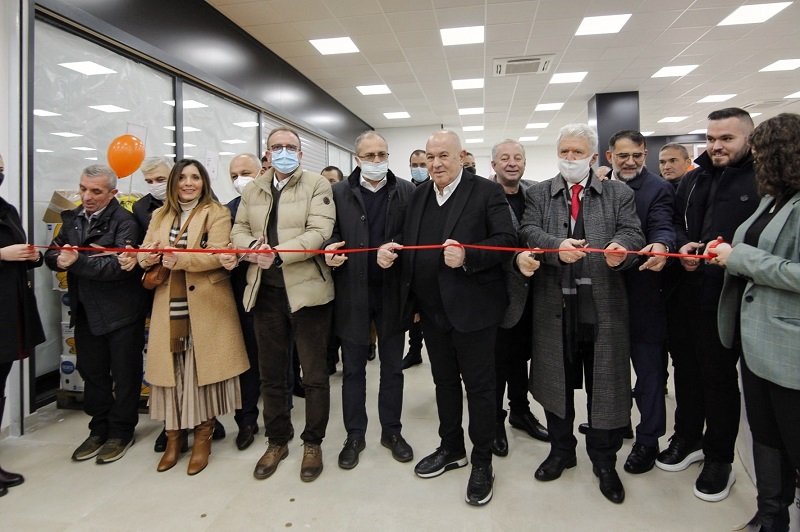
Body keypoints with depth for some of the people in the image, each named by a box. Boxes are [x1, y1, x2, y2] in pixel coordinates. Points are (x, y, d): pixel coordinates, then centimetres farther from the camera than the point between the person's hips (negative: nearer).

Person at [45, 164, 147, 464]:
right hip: (86, 312, 6)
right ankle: (99, 430, 33)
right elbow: (52, 255, 5)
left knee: (124, 375, 7)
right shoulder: (72, 218, 9)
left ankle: (121, 432, 24)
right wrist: (59, 257, -17)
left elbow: (118, 265, -22)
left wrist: (78, 261, -30)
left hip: (120, 312, -6)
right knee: (92, 373, 17)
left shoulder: (125, 221, -12)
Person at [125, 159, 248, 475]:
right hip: (169, 308, 4)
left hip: (206, 306, -4)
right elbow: (145, 254, 9)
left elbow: (218, 254, -12)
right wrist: (148, 257, -14)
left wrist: (178, 259, -24)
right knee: (171, 371, 5)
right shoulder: (160, 215, 17)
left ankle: (203, 436, 16)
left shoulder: (217, 213, 1)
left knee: (202, 370, 1)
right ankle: (174, 435, 21)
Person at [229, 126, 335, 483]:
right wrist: (253, 247, -13)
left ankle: (313, 443, 26)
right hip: (266, 292, 5)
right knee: (271, 374, 15)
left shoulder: (317, 185, -2)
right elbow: (238, 231, 10)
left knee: (314, 374, 7)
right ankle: (277, 440, 33)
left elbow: (318, 233, -14)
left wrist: (278, 254, -23)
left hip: (306, 289, -4)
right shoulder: (253, 190, 14)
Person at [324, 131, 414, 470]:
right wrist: (330, 250, -19)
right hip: (353, 294, 0)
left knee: (392, 368, 13)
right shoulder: (340, 193, 2)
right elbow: (332, 234, 3)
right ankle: (355, 435, 29)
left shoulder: (405, 191, 2)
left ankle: (392, 431, 31)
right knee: (353, 369, 12)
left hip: (393, 291, 0)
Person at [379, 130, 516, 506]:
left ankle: (482, 462, 25)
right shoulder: (418, 195, 11)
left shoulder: (487, 192, -6)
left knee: (478, 386, 7)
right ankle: (451, 447, 39)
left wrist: (467, 256, -28)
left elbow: (506, 241, -13)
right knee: (444, 381, 20)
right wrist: (390, 251, -9)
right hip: (432, 309, 6)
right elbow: (407, 242, 12)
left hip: (472, 307, -6)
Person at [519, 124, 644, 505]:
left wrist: (621, 248, -27)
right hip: (554, 306, 1)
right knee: (557, 382, 13)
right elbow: (529, 231, -6)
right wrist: (557, 246, -26)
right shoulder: (538, 194, 10)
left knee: (604, 385, 8)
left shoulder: (619, 194, 9)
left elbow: (632, 233, -4)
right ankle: (561, 450, 34)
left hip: (603, 307, 0)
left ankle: (604, 461, 28)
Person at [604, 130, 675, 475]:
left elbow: (662, 227, -24)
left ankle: (648, 440, 20)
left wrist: (661, 246, -45)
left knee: (648, 367, 5)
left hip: (642, 294, -6)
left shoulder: (657, 189, -8)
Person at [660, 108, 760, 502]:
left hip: (724, 300, -5)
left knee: (719, 376, 8)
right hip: (682, 295, 6)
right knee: (685, 369, 17)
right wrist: (683, 246, -7)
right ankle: (688, 439, 37)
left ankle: (719, 459, 27)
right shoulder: (692, 180, 12)